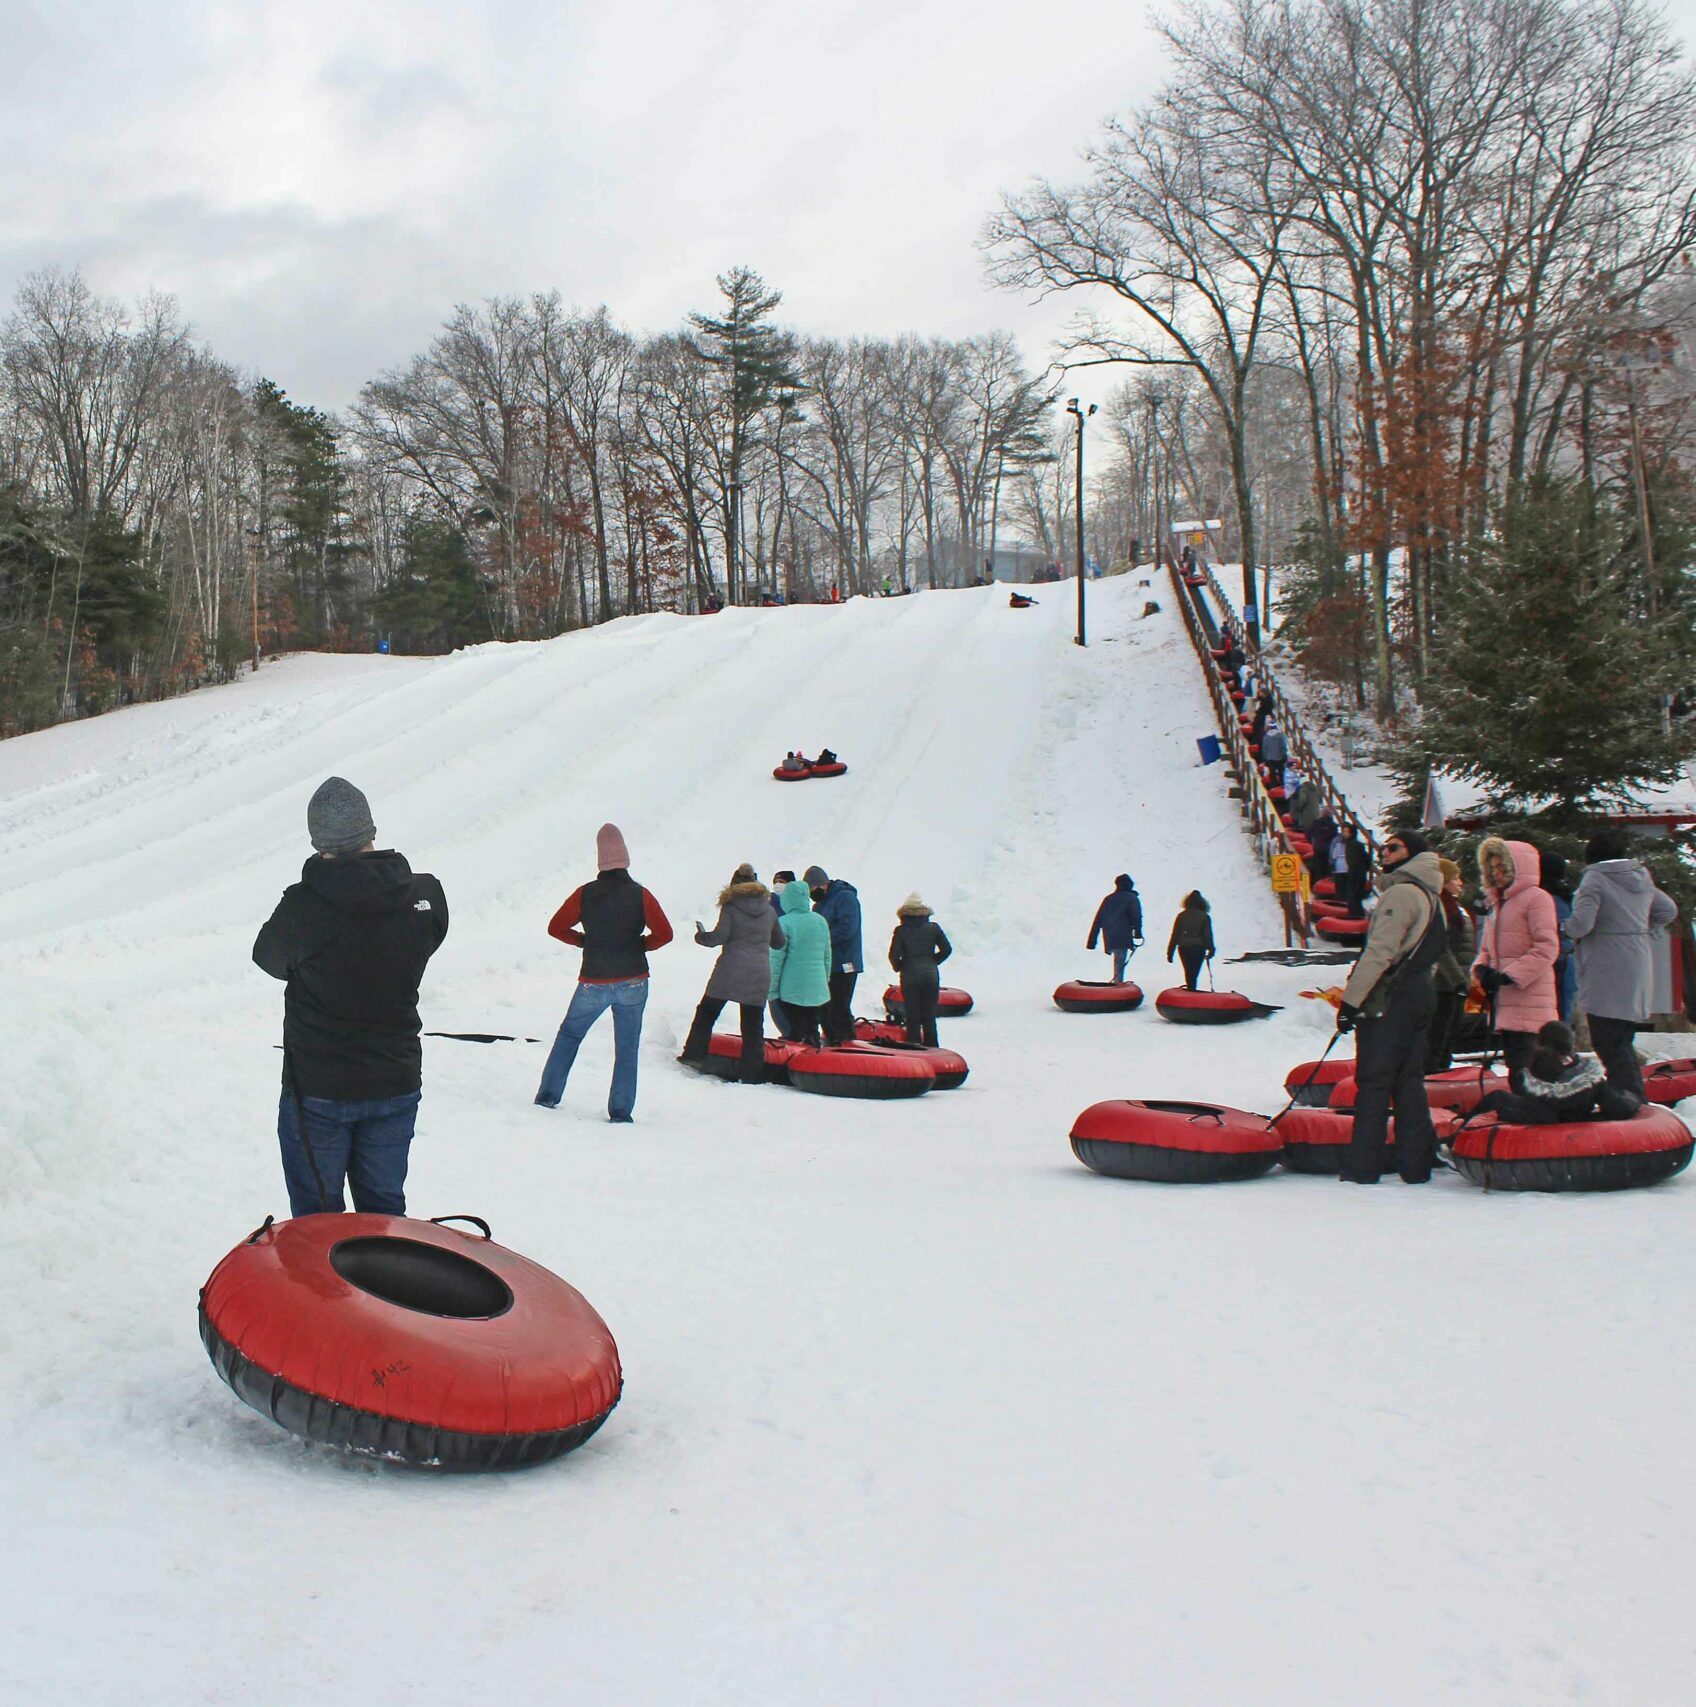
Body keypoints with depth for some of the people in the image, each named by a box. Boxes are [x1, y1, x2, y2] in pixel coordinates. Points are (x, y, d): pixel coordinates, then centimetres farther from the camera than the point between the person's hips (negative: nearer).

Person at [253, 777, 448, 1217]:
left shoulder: (303, 905, -20)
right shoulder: (426, 896, -10)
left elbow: (268, 957, -1)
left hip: (317, 1087, -3)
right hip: (397, 1084, 4)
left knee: (317, 1218, 10)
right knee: (384, 1210, 18)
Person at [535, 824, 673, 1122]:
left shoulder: (585, 894, -4)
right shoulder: (640, 894, -5)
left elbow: (556, 927, 1)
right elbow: (664, 933, -9)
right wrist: (640, 945, 8)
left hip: (594, 983, 1)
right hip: (633, 982, -1)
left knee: (569, 1035, 19)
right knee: (626, 1047, 6)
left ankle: (547, 1096, 18)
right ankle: (620, 1112, 2)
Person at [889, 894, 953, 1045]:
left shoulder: (900, 930, -5)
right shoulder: (933, 927, 2)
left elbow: (893, 955, -8)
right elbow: (947, 949, 3)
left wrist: (898, 968, 11)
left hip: (909, 976, -2)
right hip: (931, 975, 2)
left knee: (912, 1017, 4)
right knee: (929, 1017, 10)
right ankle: (931, 1050, 12)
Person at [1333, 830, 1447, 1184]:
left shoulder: (1402, 892, -13)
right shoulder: (1432, 897, 18)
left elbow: (1379, 952, -19)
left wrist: (1350, 999, -19)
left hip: (1389, 1002, -9)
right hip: (1420, 996, 9)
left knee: (1373, 1081, -5)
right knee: (1409, 1081, 11)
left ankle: (1363, 1167, -5)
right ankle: (1416, 1164, 11)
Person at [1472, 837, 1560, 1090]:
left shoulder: (1536, 898, -6)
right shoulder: (1498, 903, 21)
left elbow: (1546, 948, -15)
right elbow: (1487, 948, 24)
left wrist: (1510, 976, -18)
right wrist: (1482, 968, 1)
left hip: (1529, 1001, -9)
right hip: (1505, 1003, 9)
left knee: (1523, 1074, -15)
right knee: (1515, 1071, 12)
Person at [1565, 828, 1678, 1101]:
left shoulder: (1595, 878, -13)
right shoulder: (1641, 877, 11)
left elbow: (1582, 923, -22)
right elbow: (1669, 910, 24)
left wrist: (1569, 929, -2)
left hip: (1607, 980, -8)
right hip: (1638, 978, 8)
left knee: (1610, 1046, -4)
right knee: (1623, 1043, 18)